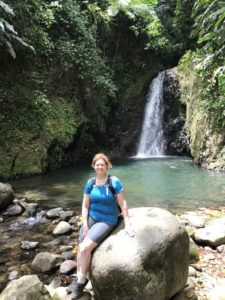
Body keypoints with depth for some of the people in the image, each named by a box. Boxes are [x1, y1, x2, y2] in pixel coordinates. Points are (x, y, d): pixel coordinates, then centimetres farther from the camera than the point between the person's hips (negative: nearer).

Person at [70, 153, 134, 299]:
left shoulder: (114, 181, -14)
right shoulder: (90, 183, -1)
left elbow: (123, 204, -11)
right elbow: (85, 205, 2)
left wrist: (127, 224, -12)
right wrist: (85, 225, -7)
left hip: (107, 220, -4)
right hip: (91, 217, 4)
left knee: (86, 248, -13)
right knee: (81, 249, -4)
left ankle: (81, 281, 11)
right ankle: (79, 279, 18)